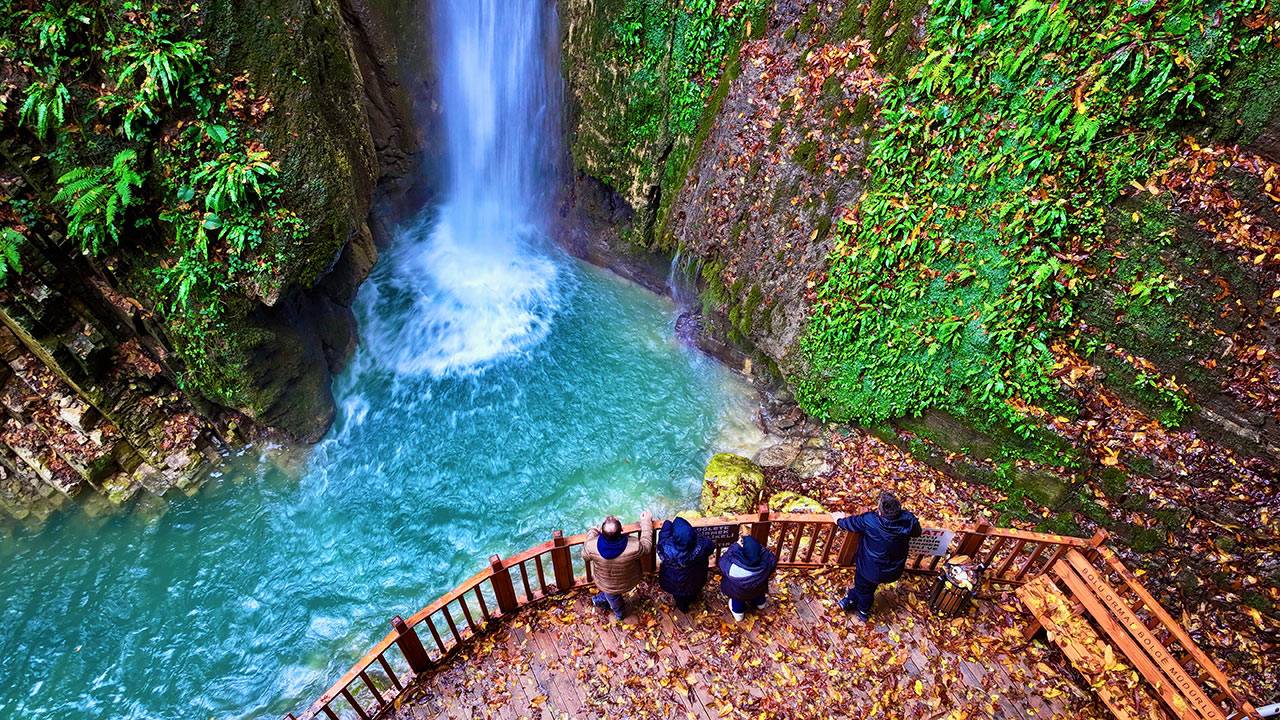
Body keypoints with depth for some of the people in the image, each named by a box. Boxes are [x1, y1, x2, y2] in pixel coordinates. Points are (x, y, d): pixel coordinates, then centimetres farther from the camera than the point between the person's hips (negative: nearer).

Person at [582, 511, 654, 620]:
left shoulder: (592, 546, -38)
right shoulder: (633, 546, -40)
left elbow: (585, 556, -13)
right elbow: (646, 547, -16)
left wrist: (592, 532, -2)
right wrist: (646, 522, -6)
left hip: (606, 585, 1)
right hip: (629, 583, -1)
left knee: (612, 598, 35)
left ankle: (619, 613, 61)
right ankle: (600, 599, 57)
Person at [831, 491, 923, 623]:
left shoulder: (869, 520, -32)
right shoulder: (908, 519, -24)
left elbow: (848, 523, -14)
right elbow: (917, 533, 0)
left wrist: (840, 518, 9)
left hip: (870, 569, -4)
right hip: (894, 571, 4)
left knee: (863, 588, 25)